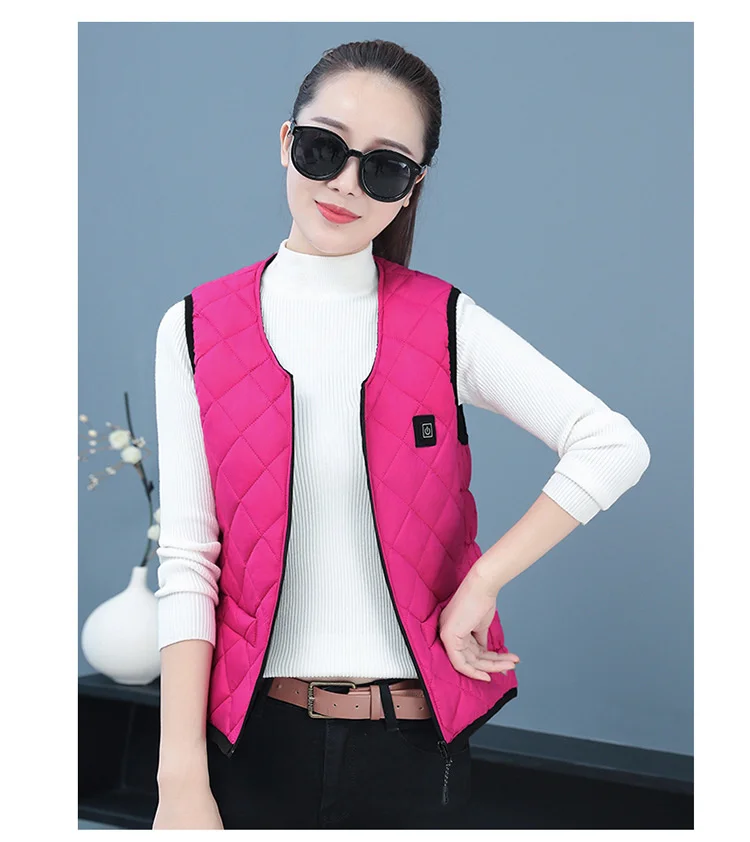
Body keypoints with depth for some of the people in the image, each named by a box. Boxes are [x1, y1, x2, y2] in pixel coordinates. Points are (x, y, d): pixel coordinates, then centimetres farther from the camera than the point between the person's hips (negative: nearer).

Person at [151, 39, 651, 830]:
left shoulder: (447, 325, -2)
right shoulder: (195, 329, -2)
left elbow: (615, 445, -8)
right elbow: (186, 560, -5)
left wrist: (483, 582, -12)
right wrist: (181, 780, -10)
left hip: (416, 745, 0)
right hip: (253, 744, 0)